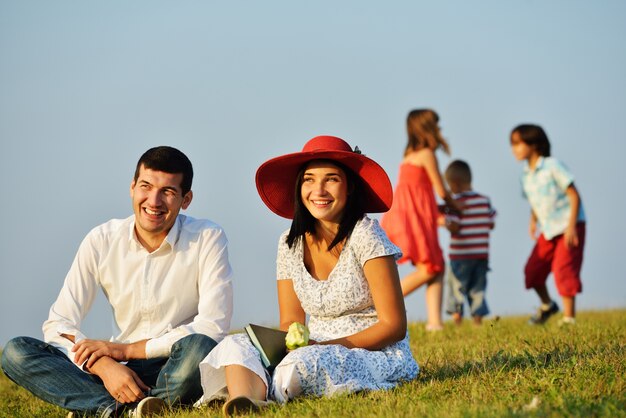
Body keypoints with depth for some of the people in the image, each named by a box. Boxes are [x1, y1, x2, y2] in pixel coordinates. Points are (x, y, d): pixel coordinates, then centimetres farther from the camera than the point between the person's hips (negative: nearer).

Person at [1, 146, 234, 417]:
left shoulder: (208, 239, -7)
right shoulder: (101, 242, -1)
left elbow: (213, 328, -15)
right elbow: (58, 325, -4)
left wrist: (126, 349, -16)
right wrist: (104, 365, -24)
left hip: (177, 373, -3)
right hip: (119, 372, 3)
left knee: (197, 347, -37)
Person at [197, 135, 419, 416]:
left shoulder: (364, 237, -10)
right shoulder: (291, 243, 6)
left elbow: (393, 326, -11)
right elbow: (291, 322, 10)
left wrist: (325, 347, -21)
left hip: (377, 354, -5)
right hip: (317, 350, 6)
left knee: (304, 363, -39)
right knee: (237, 346, -22)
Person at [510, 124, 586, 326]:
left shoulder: (552, 166, -16)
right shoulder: (526, 175, 4)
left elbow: (574, 195, -16)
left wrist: (571, 226, -23)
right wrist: (533, 221, -1)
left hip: (569, 226, -7)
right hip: (548, 229, 7)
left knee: (563, 269, -15)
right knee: (533, 270, 2)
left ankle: (569, 318, -7)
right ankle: (547, 305, 26)